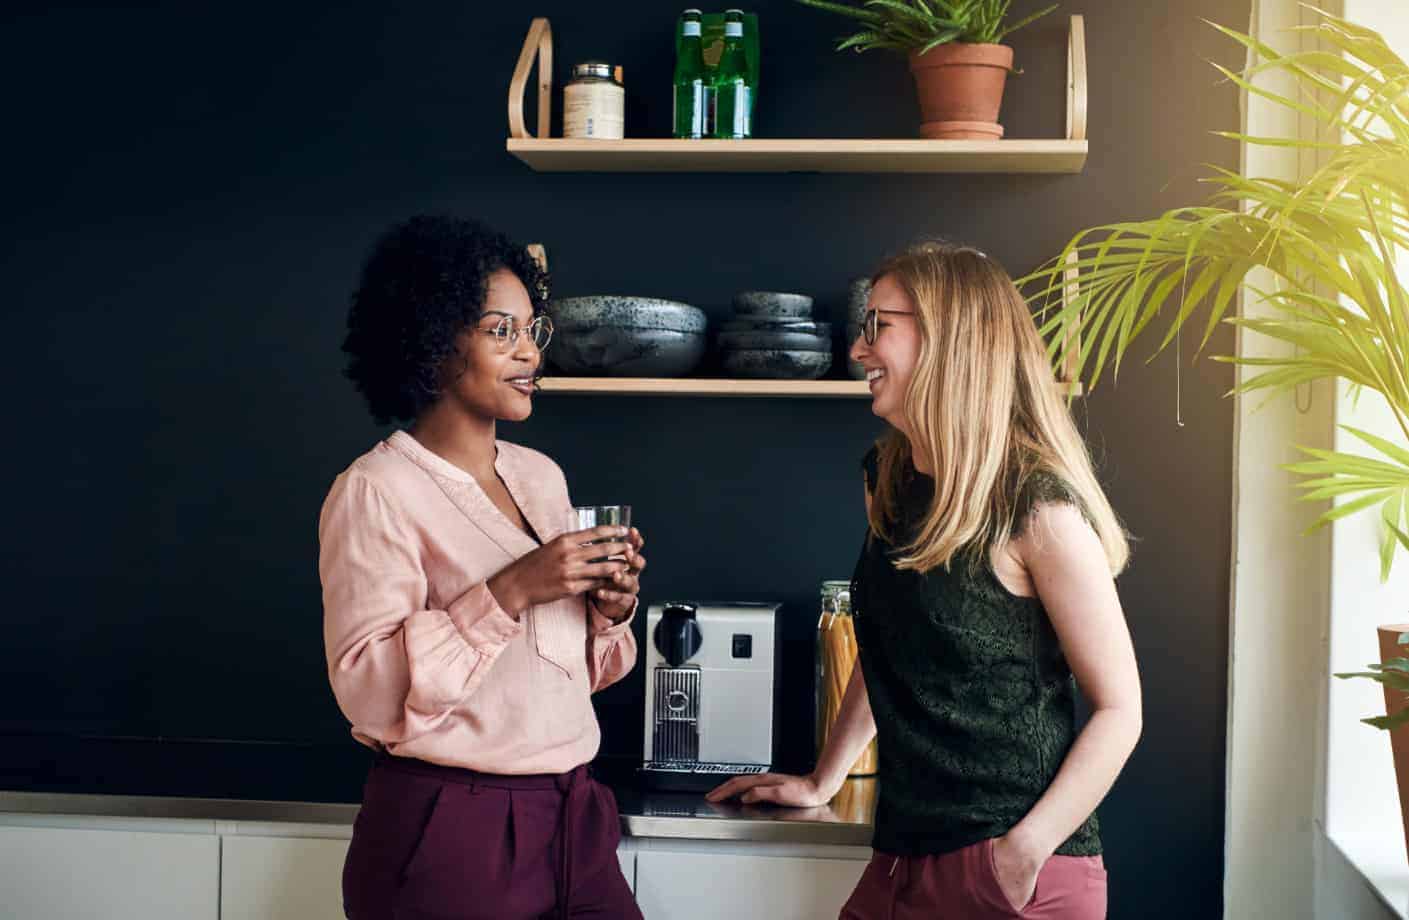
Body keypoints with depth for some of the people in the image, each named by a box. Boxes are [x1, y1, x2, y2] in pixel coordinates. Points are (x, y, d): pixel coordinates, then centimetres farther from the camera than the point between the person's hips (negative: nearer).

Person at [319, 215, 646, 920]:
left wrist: (609, 609, -4)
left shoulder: (541, 476, 9)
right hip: (448, 835, -6)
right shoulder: (375, 491, -11)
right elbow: (366, 689, -19)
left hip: (573, 822, 6)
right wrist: (508, 592, -24)